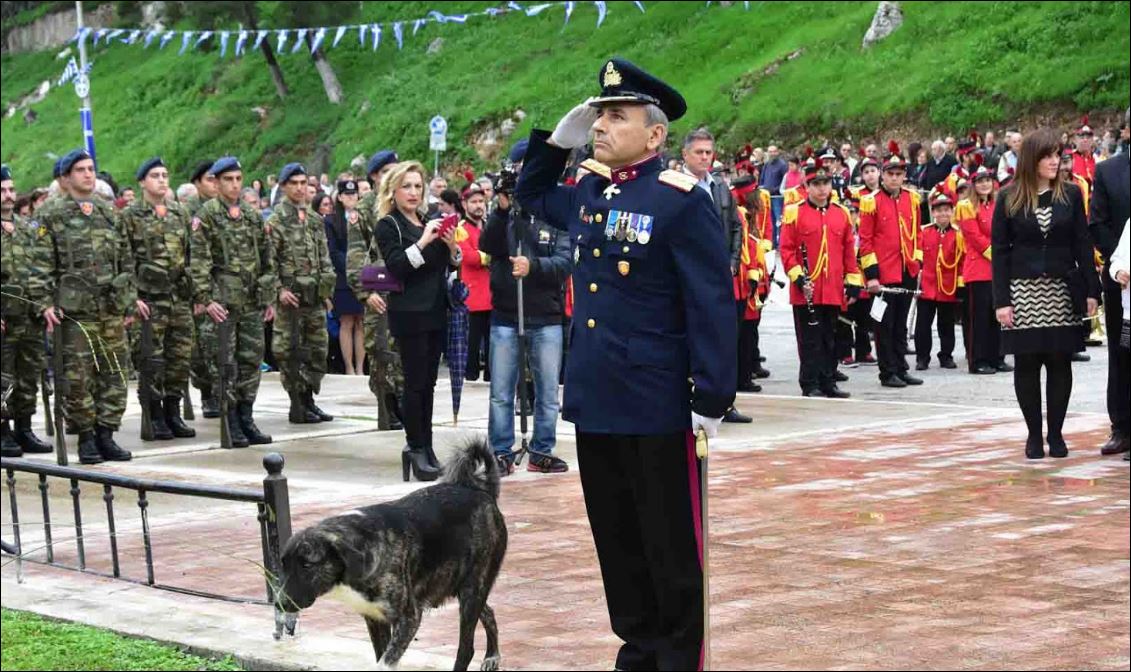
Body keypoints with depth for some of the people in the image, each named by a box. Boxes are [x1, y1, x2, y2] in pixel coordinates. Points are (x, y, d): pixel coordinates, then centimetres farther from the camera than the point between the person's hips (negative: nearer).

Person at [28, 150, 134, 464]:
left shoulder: (109, 214, 14)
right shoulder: (52, 216, 0)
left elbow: (126, 262, 17)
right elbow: (41, 265, -3)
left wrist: (130, 302, 13)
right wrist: (45, 303, -12)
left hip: (112, 311, 4)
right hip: (74, 310, -4)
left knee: (114, 375, 3)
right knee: (79, 378, -2)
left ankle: (106, 435, 12)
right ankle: (86, 438, 8)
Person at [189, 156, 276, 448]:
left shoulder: (253, 217, 14)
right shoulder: (206, 216, -4)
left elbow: (267, 259, 18)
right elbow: (198, 261, -10)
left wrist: (270, 298, 14)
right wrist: (205, 299, -17)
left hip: (252, 303, 6)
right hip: (222, 302, -6)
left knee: (251, 360, 7)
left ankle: (246, 418, 15)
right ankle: (231, 424, 2)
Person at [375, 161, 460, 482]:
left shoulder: (429, 222, 16)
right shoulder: (388, 225, -2)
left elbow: (449, 266, 19)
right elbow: (396, 266, -15)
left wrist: (452, 246, -1)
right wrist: (423, 242, -23)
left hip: (435, 311, 6)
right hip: (409, 314, -6)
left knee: (428, 383, 6)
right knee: (416, 382, -7)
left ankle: (425, 447, 10)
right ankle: (415, 447, -1)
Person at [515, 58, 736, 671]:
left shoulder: (681, 201, -13)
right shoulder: (588, 193, 10)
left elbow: (712, 306, -14)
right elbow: (531, 195, 31)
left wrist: (712, 401, -17)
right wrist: (558, 140, 12)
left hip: (657, 409, -7)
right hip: (594, 401, 7)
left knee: (670, 547, 3)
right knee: (617, 541, 15)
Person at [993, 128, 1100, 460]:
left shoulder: (1071, 194, 4)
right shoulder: (1008, 198, 0)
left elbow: (1083, 245, 5)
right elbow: (1000, 251, 0)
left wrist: (1091, 291, -2)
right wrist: (1001, 300, -6)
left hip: (1063, 292, 1)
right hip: (1023, 292, -1)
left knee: (1060, 363, 2)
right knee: (1027, 364, 1)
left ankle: (1056, 434, 11)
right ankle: (1034, 434, 11)